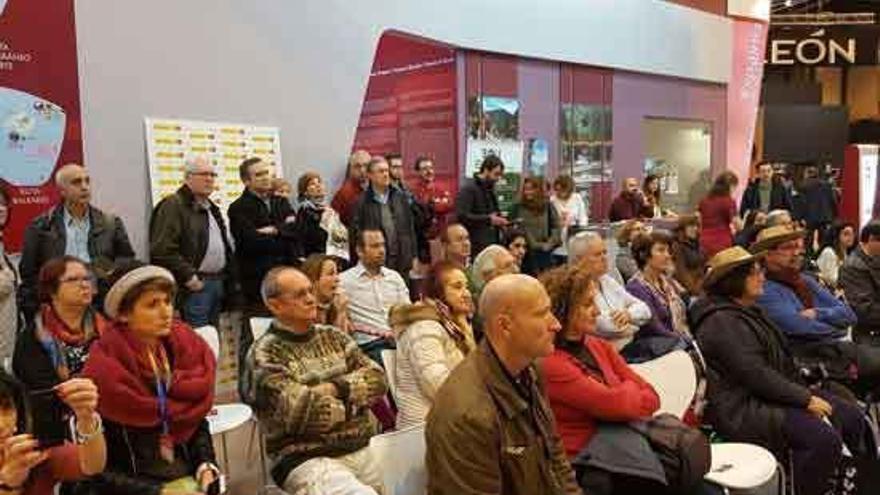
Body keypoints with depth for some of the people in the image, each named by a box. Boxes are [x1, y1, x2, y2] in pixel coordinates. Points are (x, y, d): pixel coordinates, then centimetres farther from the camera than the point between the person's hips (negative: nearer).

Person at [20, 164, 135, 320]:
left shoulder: (111, 223, 11)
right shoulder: (40, 226, 6)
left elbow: (127, 258, 14)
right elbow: (29, 272, 6)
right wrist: (34, 314, 0)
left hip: (102, 307, 2)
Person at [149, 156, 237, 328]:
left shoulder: (211, 208, 20)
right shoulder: (173, 205, -9)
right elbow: (162, 250, -18)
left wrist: (230, 278, 16)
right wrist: (188, 276, -17)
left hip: (218, 282, 9)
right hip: (196, 285, -9)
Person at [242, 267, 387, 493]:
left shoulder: (334, 336, 13)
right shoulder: (264, 354, -6)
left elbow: (376, 379, 5)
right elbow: (298, 412, -16)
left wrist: (337, 389, -10)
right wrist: (353, 401, -3)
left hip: (363, 449, 7)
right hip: (308, 461, -7)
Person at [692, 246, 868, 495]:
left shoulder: (750, 312, 16)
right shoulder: (721, 321, -18)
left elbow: (781, 361, 18)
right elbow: (756, 375, -23)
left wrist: (805, 392, 3)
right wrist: (805, 399, -17)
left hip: (769, 394, 11)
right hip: (741, 409, -11)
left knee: (851, 417, 5)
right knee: (823, 437, -26)